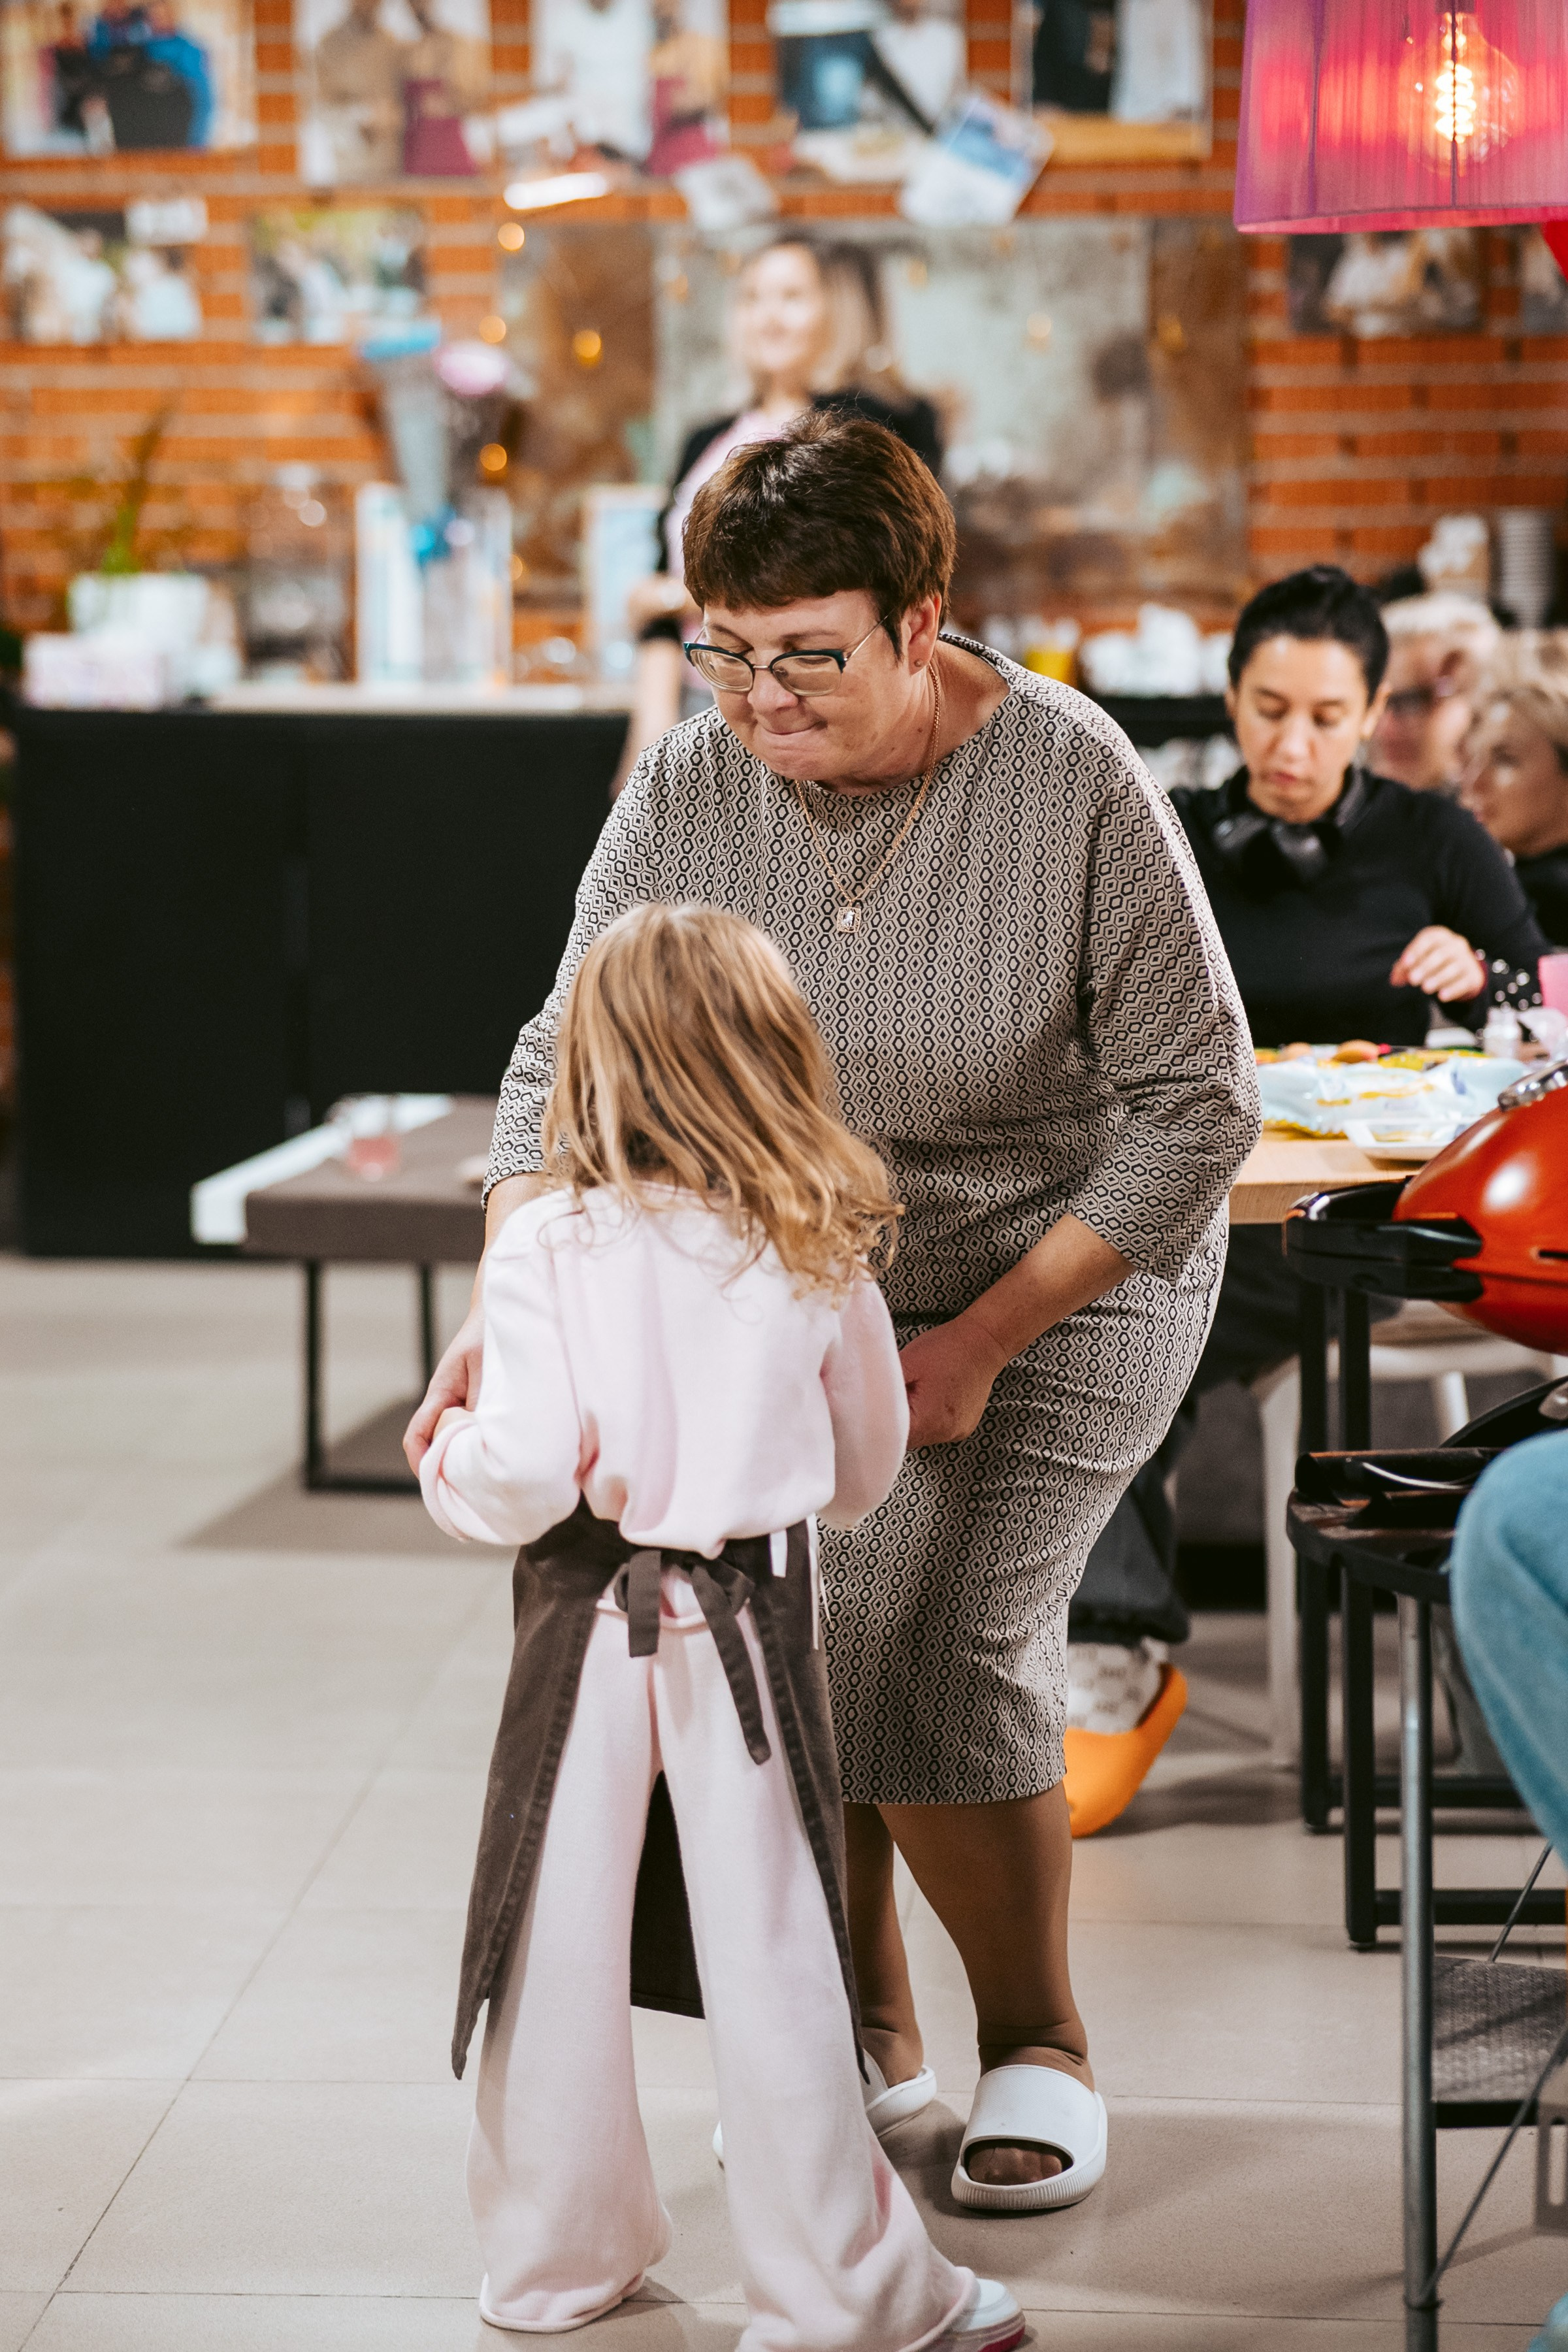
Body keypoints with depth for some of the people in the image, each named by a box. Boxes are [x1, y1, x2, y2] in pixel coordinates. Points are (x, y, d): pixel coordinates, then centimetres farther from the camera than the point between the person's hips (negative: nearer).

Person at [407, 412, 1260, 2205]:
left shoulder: (1071, 785, -22)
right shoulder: (686, 792, -12)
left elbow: (1194, 1104, -16)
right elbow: (567, 1065, -8)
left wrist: (980, 1338, -20)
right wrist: (507, 1312, -26)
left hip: (1064, 1273, -4)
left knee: (931, 1646, -18)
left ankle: (1037, 2040, 6)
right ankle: (864, 2036, 14)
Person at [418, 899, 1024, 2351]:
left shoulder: (546, 1249, -12)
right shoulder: (819, 1250, -5)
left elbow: (526, 1474, -17)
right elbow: (866, 1469, 6)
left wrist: (446, 1466, 4)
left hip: (586, 1621, -1)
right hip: (751, 1618, 1)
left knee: (562, 1937, 13)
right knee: (767, 1953, 6)